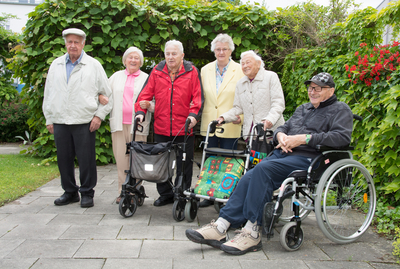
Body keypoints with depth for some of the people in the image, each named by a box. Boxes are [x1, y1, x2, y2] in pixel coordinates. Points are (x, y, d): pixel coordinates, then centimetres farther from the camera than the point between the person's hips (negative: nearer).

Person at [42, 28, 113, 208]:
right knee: (64, 159, 8)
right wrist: (49, 118, 12)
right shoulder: (56, 65, 14)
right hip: (60, 122, 4)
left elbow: (107, 94, 5)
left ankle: (87, 193, 13)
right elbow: (48, 94, 17)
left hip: (85, 123, -3)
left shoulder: (93, 65, 3)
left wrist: (99, 115, -4)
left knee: (86, 160, -1)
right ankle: (70, 192, 23)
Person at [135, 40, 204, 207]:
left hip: (184, 129, -2)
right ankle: (165, 195, 26)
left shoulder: (191, 72, 0)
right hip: (161, 128, 3)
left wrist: (193, 114, -17)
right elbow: (146, 94, 6)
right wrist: (140, 111, -7)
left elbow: (198, 97, -3)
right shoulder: (157, 71, 6)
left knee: (184, 165, 6)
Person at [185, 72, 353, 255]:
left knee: (263, 169, -31)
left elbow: (343, 136, -10)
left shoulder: (340, 110, 7)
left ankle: (252, 233, -27)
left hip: (307, 159, -7)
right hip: (282, 153, 7)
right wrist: (280, 134, 1)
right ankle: (220, 228, -24)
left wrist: (304, 138, -16)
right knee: (249, 178, -19)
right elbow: (284, 127, 28)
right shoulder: (303, 109, 30)